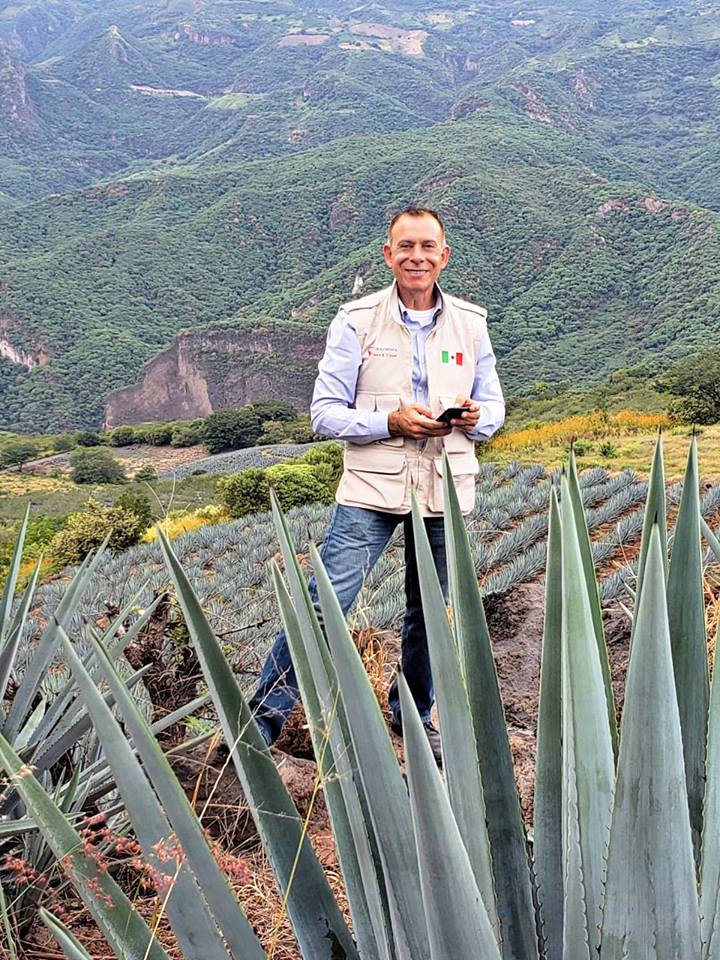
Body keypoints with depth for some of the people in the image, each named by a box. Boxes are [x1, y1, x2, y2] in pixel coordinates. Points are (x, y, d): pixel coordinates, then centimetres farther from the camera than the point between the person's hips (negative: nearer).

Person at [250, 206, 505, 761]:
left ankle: (414, 715, 37)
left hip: (444, 491, 3)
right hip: (372, 490, -3)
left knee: (428, 612, 15)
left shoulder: (470, 323, 7)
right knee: (324, 605, -10)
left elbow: (494, 407, 12)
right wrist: (390, 422, -20)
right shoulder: (357, 321, -3)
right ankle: (262, 720, 3)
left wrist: (475, 418, -12)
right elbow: (325, 413, -5)